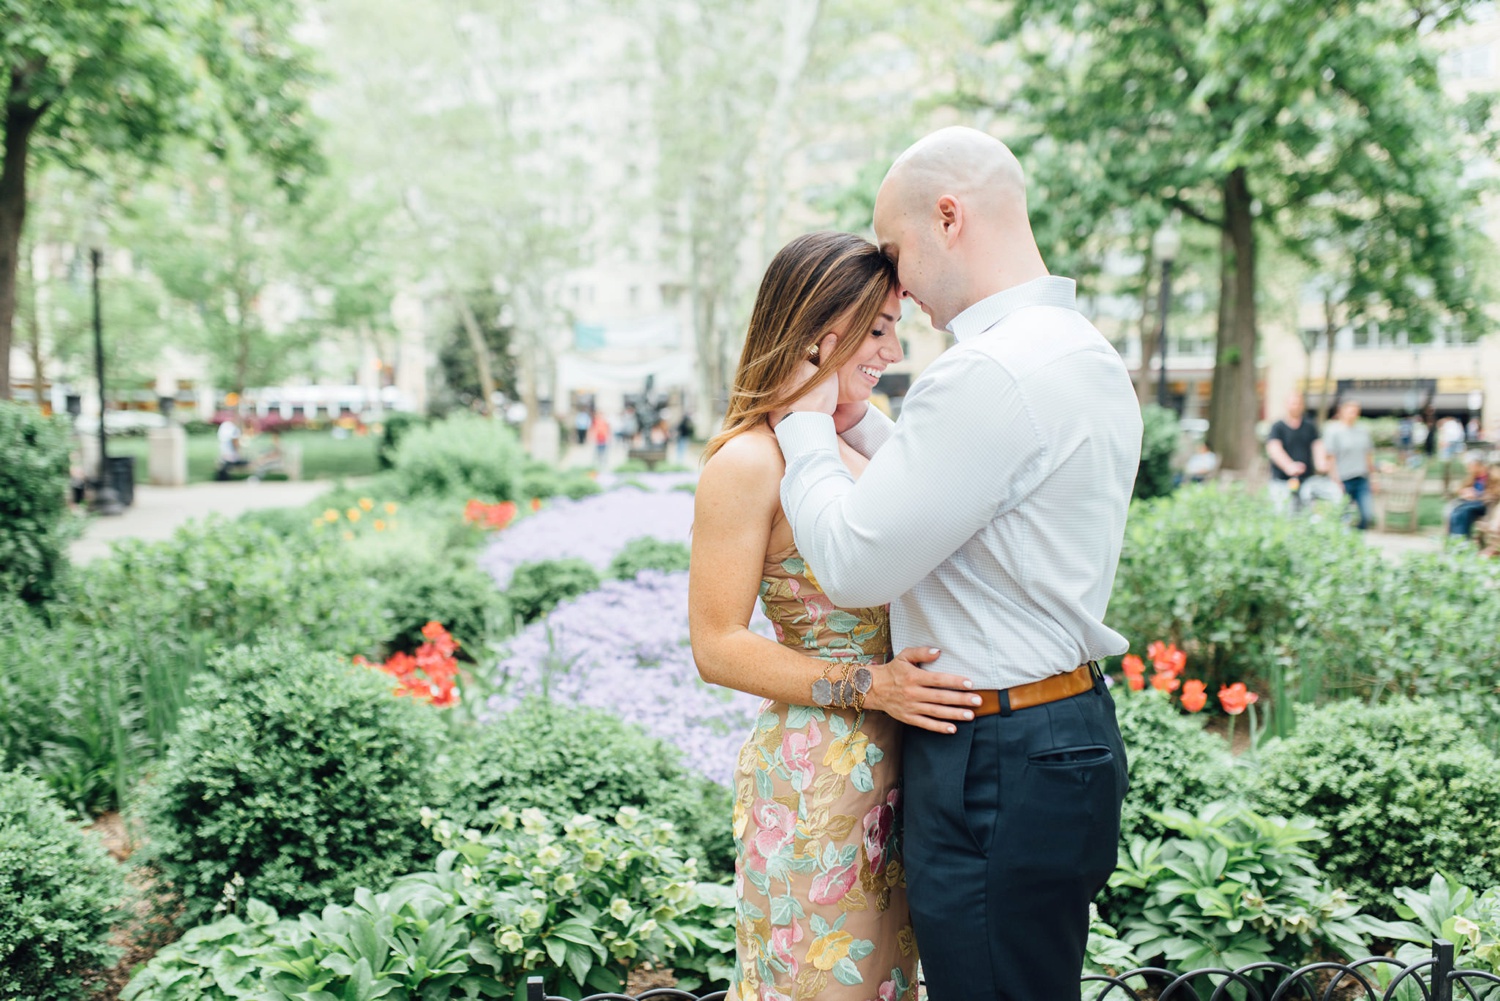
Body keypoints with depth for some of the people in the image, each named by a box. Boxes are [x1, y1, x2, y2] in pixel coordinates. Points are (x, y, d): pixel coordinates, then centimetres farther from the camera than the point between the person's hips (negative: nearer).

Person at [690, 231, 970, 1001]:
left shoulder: (857, 442, 10)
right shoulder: (749, 461, -14)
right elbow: (717, 646, -16)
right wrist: (869, 686, -22)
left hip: (891, 763, 8)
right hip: (813, 773, -7)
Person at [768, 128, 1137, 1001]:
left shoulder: (990, 372, -23)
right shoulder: (1086, 352, 10)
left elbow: (853, 566, -21)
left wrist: (807, 429, -6)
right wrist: (863, 424, 16)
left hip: (996, 768, -10)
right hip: (1071, 726, 10)